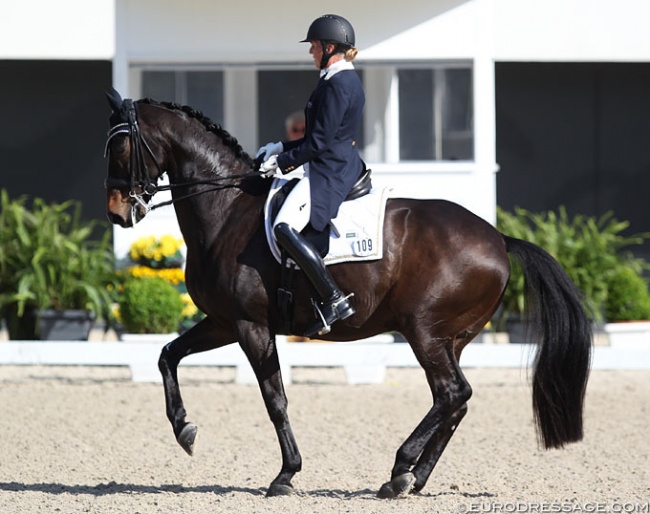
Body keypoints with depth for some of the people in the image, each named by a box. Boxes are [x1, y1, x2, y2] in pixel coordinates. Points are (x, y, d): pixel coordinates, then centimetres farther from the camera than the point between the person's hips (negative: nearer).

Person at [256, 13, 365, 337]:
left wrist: (283, 162, -12)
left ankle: (334, 300, -26)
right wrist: (282, 148, 17)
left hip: (331, 171, -11)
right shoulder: (347, 80, 16)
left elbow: (320, 142, -20)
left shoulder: (337, 84, -17)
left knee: (284, 228, -25)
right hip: (342, 163, 11)